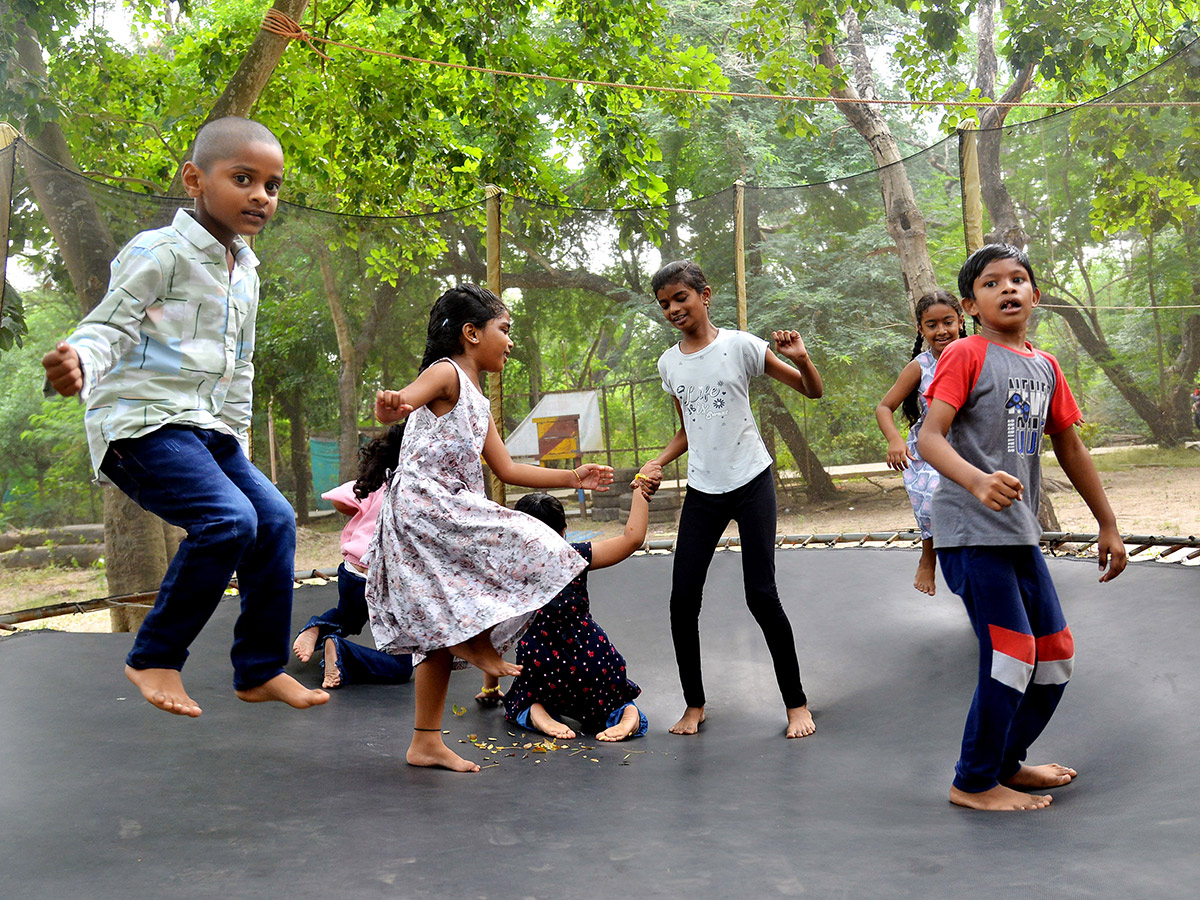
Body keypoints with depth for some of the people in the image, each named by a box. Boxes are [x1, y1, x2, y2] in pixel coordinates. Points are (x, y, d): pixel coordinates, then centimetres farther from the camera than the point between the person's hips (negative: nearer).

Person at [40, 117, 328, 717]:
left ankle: (261, 669, 11)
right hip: (142, 422, -9)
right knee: (228, 519, -24)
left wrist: (237, 438, 22)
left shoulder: (244, 271, 18)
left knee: (275, 519, 0)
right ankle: (154, 658, -6)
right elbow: (109, 326, -12)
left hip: (207, 427, 9)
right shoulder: (159, 253, -7)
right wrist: (79, 360, -35)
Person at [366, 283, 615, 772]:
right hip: (422, 503, -10)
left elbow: (508, 470, 23)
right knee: (527, 549, -12)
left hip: (446, 514, 10)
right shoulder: (446, 373, -5)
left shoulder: (479, 402, 22)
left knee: (442, 633, 9)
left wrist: (572, 477, 22)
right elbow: (396, 406, -23)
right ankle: (478, 641, 1)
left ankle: (426, 741, 15)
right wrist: (389, 405, -48)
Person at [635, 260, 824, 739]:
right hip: (702, 490, 4)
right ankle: (694, 703, 18)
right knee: (683, 599, 0)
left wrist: (800, 358, -21)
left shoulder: (740, 345, -5)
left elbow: (812, 391, -1)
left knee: (761, 595, -7)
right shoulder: (669, 363, 8)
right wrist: (658, 463, 3)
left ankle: (796, 702, 11)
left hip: (750, 482, -4)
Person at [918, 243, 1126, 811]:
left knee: (1056, 656, 13)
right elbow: (929, 437, -18)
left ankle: (1006, 762, 31)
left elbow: (1070, 448, 21)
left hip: (1019, 533, 8)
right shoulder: (966, 355, -7)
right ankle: (973, 783, 10)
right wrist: (977, 480, -36)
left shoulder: (1045, 367, 14)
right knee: (1012, 656, -7)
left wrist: (1108, 524, 23)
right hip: (970, 531, -8)